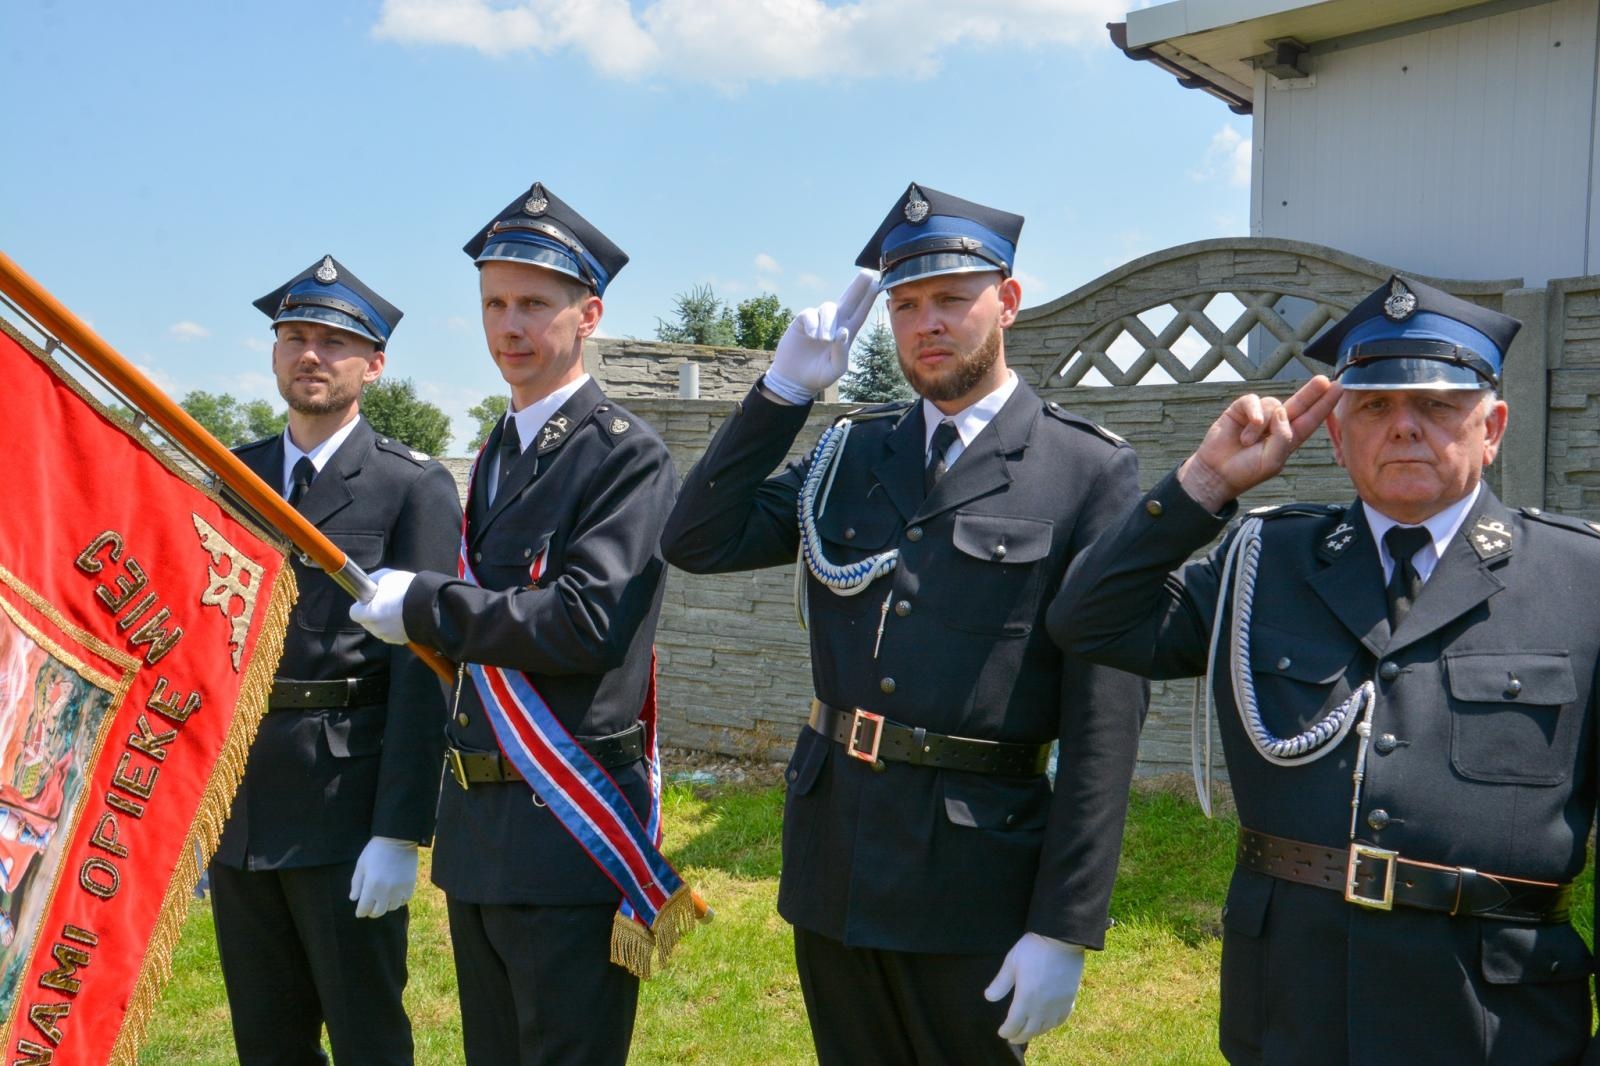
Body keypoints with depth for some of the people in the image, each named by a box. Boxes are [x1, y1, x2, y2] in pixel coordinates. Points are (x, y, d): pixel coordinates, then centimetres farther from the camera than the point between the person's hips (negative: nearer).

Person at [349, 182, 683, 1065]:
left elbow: (587, 622, -23)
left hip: (570, 834, -8)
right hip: (478, 827, 9)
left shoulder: (625, 455, -12)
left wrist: (420, 606, -16)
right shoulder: (497, 452, 14)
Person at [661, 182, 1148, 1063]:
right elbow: (697, 543, 2)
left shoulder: (1089, 473, -8)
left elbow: (1105, 718, -11)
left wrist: (1065, 927, -13)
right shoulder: (850, 453, 8)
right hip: (833, 856, 5)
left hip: (970, 871, -5)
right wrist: (785, 387, -4)